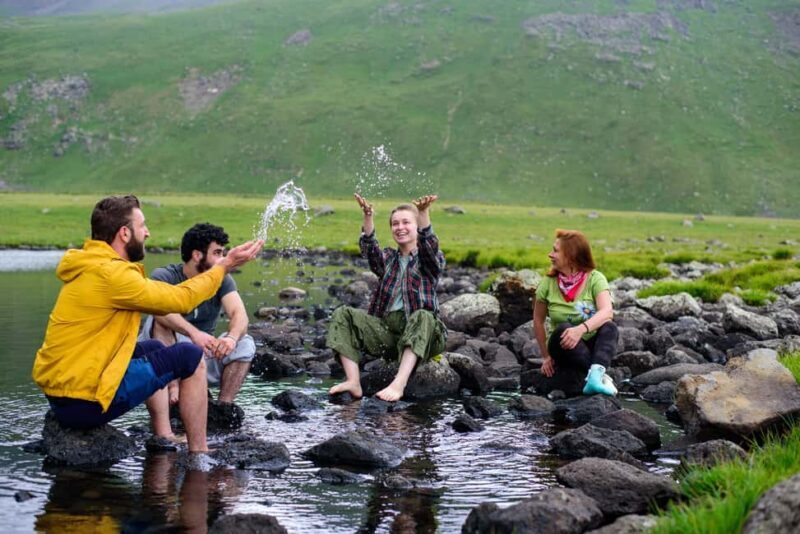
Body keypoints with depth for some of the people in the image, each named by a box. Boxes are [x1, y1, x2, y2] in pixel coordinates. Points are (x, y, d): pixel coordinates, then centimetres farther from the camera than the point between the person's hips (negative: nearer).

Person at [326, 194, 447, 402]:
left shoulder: (430, 260, 10)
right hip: (386, 328, 4)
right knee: (343, 314, -13)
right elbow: (370, 249, -3)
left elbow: (429, 244, -14)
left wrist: (424, 213, -34)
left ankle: (399, 384, -50)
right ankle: (353, 382, -28)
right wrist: (368, 217, -23)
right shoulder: (388, 259, 19)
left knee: (423, 316, -37)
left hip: (418, 331, -4)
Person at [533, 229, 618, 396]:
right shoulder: (549, 283, -5)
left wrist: (581, 329, -45)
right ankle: (601, 376, -42)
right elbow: (538, 321, 6)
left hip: (592, 345, -1)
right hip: (563, 347, 1)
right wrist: (547, 356, 5)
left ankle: (596, 373, -53)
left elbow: (607, 312, -29)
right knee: (563, 329, -32)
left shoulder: (595, 279, -12)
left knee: (609, 327, -30)